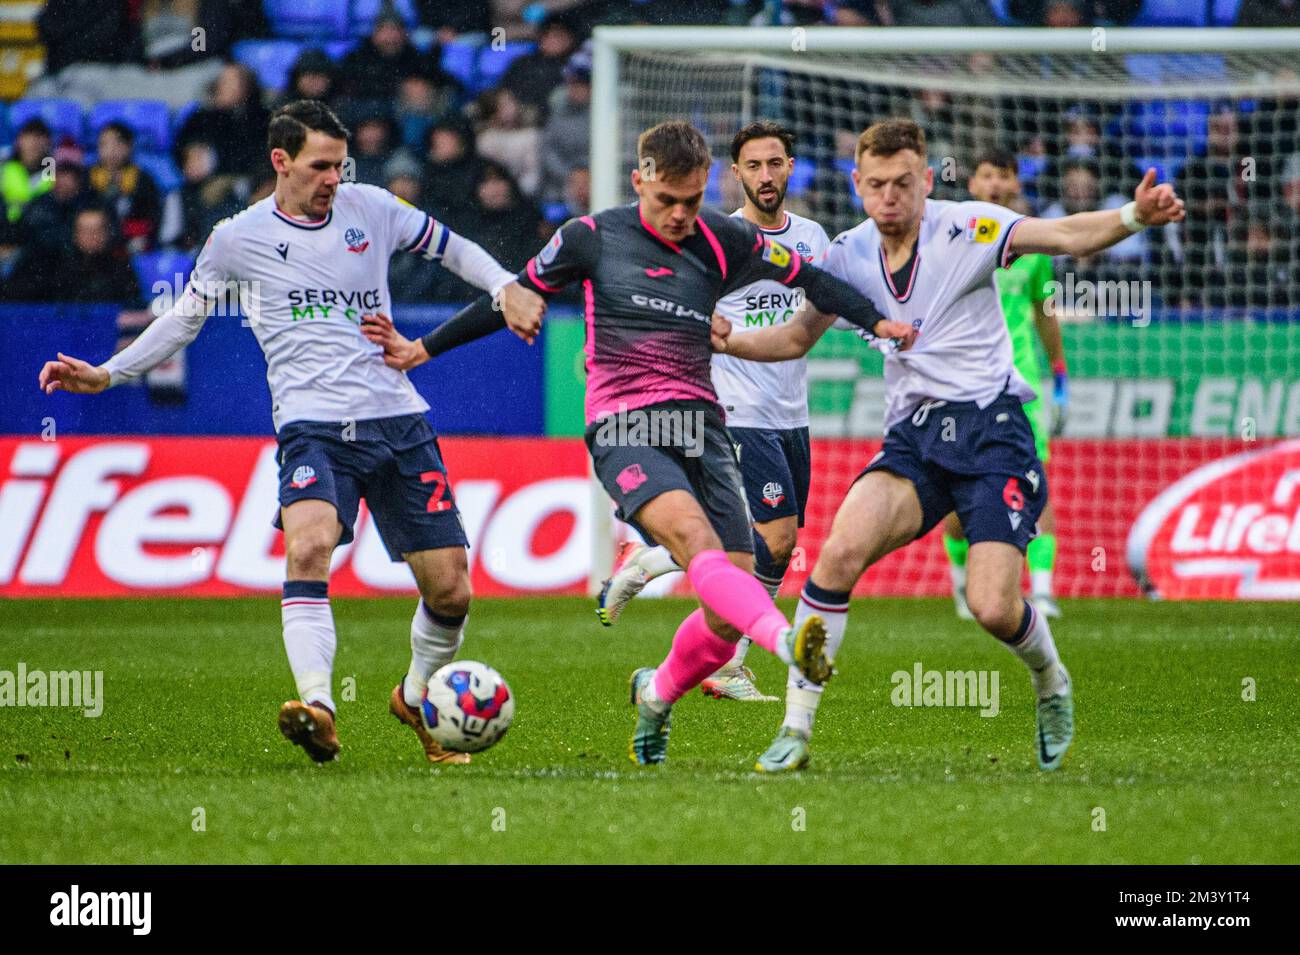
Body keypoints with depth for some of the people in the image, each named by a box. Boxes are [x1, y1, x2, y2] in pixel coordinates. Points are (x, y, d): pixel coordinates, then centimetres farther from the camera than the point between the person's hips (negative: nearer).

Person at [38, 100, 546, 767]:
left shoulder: (370, 209, 9)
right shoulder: (238, 239, 4)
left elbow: (448, 246, 23)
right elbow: (184, 318, 17)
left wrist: (507, 287, 6)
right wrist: (107, 374, 8)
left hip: (398, 422, 3)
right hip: (314, 428, -3)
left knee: (449, 590, 0)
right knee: (309, 543, -33)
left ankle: (416, 696, 30)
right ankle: (317, 707, -43)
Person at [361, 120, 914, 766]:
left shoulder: (725, 241, 9)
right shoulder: (593, 237, 5)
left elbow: (810, 278, 15)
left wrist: (875, 321, -1)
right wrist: (423, 349, 19)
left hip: (700, 426, 3)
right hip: (624, 425, -3)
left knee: (729, 613, -6)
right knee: (693, 537, -33)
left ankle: (657, 695, 24)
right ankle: (787, 642, -56)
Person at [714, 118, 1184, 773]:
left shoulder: (965, 229, -8)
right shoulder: (848, 255, 6)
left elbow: (1067, 236, -20)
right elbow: (798, 338, 20)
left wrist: (1133, 217, -40)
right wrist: (728, 342, 0)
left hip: (989, 428, -4)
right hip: (913, 434, 4)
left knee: (994, 610, -16)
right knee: (841, 550, -23)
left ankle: (1050, 683, 22)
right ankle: (796, 729, -15)